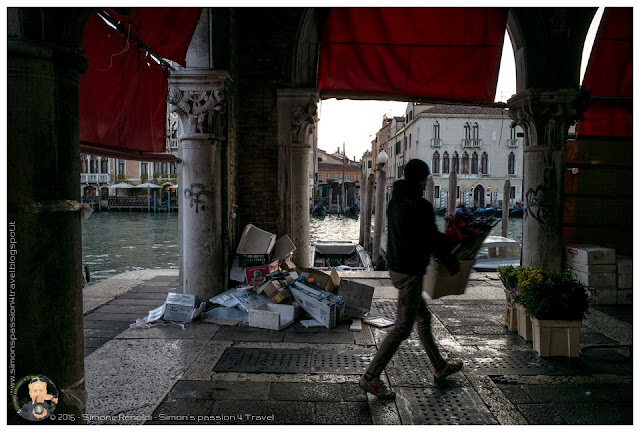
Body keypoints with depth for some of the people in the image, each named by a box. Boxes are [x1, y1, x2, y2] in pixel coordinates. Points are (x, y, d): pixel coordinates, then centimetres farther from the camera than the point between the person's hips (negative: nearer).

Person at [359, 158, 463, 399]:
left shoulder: (395, 202, 8)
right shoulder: (421, 206, -19)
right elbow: (433, 241, -15)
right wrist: (452, 263, 1)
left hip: (395, 268, 10)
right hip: (410, 272, -10)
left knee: (423, 317, 21)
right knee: (403, 327, -2)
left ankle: (440, 367, 37)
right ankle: (371, 377, 2)